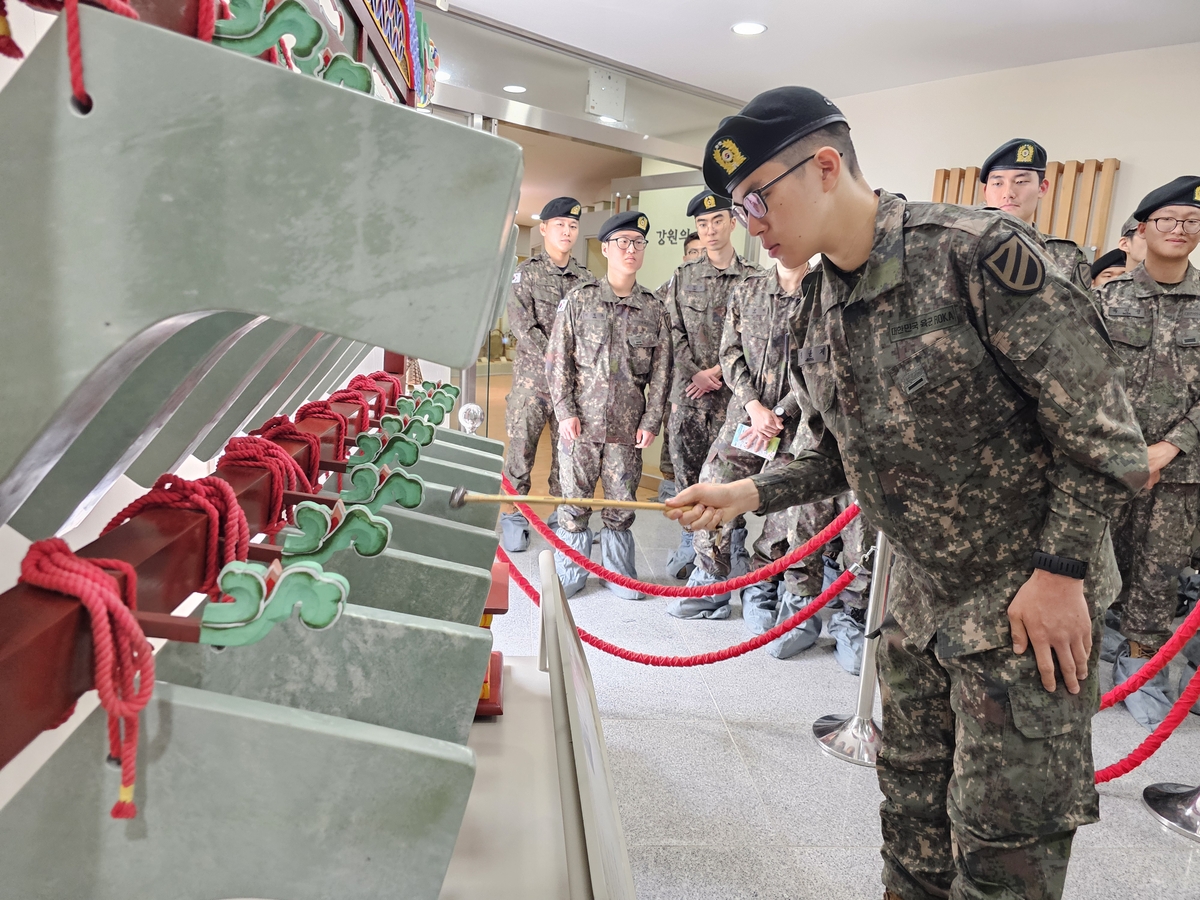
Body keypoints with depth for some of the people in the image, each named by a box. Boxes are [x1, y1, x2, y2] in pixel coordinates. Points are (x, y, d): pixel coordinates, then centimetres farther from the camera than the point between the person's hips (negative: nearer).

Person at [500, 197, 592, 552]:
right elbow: (522, 327, -8)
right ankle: (515, 516, 12)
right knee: (522, 445, 0)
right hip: (533, 376, -2)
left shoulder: (587, 279, 11)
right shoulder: (525, 273, 2)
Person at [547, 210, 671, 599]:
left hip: (628, 425, 1)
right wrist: (565, 411, -6)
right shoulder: (579, 300, 2)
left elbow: (661, 371, 7)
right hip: (581, 421, -1)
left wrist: (651, 420, 0)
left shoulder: (654, 310, 6)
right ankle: (570, 573, 21)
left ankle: (619, 572, 25)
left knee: (622, 502, 8)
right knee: (575, 499, 5)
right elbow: (558, 359, 1)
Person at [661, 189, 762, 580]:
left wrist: (719, 370, -10)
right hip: (687, 388, 2)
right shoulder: (682, 277, 9)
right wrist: (696, 372, -7)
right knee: (686, 467, 6)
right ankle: (690, 539, 20)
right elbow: (673, 332, 5)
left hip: (733, 389, -2)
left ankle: (735, 542, 16)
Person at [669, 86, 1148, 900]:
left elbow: (1099, 425, -19)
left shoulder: (979, 252, -21)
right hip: (924, 590, 7)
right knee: (910, 781, 20)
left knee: (1004, 834, 4)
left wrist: (1060, 572, -19)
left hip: (1033, 595, -7)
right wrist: (751, 493, 2)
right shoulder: (824, 316, 2)